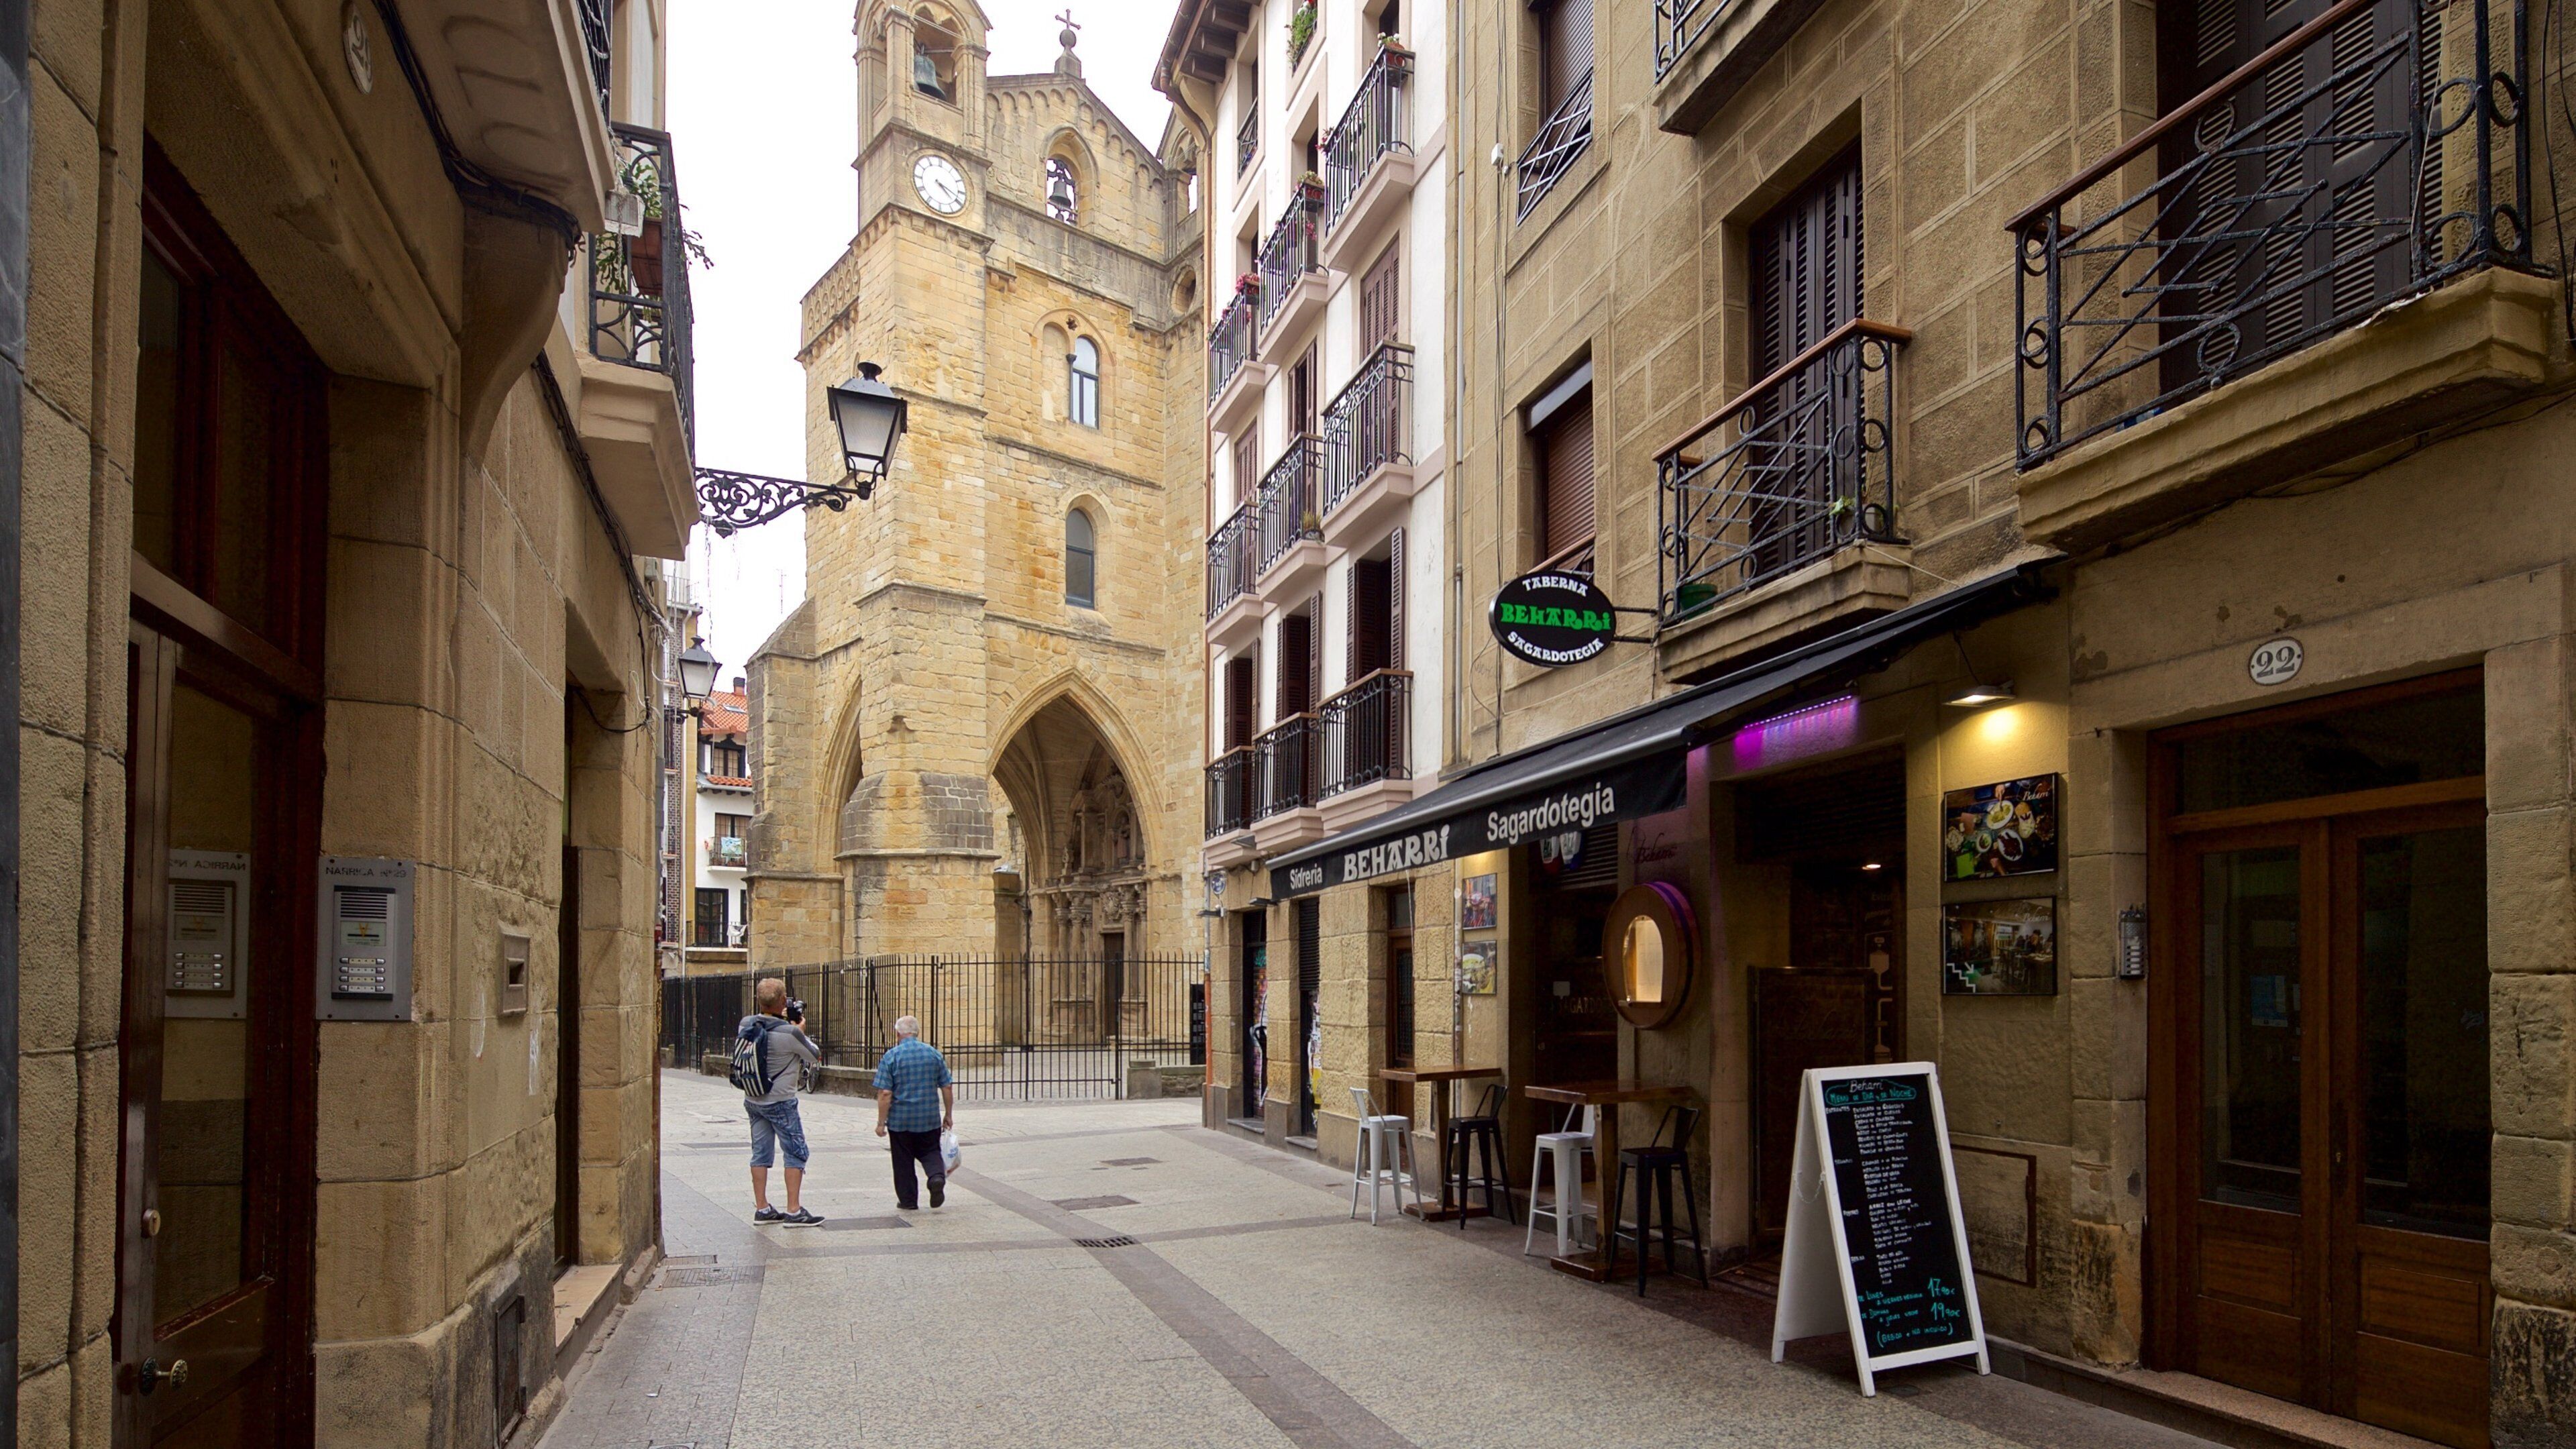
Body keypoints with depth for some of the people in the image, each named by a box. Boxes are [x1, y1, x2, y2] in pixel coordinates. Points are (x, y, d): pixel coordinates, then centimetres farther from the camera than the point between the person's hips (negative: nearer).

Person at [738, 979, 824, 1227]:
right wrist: (800, 1030, 2)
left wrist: (781, 1020, 11)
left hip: (752, 1100, 6)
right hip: (780, 1102, -6)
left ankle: (761, 1209, 18)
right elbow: (815, 1057, -9)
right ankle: (794, 1211, 0)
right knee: (796, 1153, 2)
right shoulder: (789, 1033, -23)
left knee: (761, 1153, 13)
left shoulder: (746, 1024, -5)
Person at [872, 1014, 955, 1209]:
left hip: (900, 1120, -2)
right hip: (930, 1119, 2)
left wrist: (881, 1122, -5)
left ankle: (908, 1200, 16)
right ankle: (937, 1176, -12)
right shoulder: (934, 1054, 1)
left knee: (903, 1161, 11)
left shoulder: (891, 1056, -8)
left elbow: (885, 1093, -12)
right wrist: (948, 1115, 14)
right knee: (930, 1152, 15)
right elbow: (947, 1087, 4)